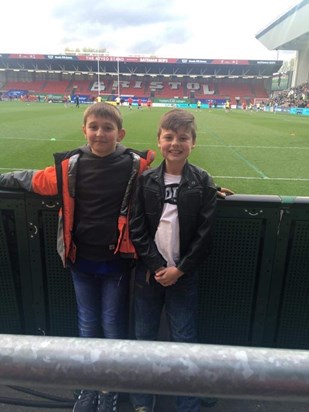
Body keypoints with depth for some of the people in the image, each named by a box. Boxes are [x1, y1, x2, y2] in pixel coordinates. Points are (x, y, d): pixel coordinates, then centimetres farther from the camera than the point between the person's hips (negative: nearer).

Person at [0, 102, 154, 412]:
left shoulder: (135, 166, -10)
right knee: (87, 325, 19)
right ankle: (89, 386, 43)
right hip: (81, 260, 2)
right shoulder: (70, 166, -4)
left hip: (117, 261, -2)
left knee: (113, 326, 14)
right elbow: (33, 179, 11)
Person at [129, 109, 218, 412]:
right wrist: (156, 266, -11)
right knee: (144, 336, 15)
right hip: (149, 271, 2)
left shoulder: (203, 182, -5)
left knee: (184, 339, 8)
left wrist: (179, 269, -10)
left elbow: (205, 234, -7)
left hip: (184, 274, -1)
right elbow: (136, 228, -4)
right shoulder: (145, 180, -3)